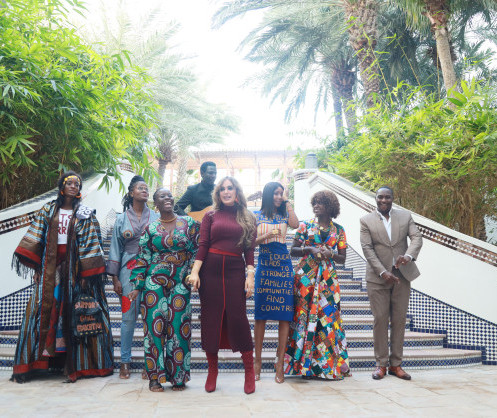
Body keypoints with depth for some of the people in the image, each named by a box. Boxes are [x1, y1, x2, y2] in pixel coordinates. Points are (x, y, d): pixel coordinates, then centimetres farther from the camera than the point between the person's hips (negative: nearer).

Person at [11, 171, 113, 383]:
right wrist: (35, 266, -3)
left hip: (73, 266, -2)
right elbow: (36, 239, 7)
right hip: (50, 266, 2)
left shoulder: (85, 215, 5)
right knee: (45, 308, 0)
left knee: (72, 311, -3)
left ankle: (76, 362, 2)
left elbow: (89, 244, -3)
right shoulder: (48, 211, 12)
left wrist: (86, 274, -11)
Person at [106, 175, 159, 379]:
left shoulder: (156, 217, 9)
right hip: (129, 271, 0)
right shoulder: (122, 219, 9)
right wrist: (115, 278, 2)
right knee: (129, 316, 1)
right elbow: (116, 249, 9)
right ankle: (125, 361, 13)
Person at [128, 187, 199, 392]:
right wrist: (137, 286, 2)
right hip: (155, 284, 0)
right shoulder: (150, 228, 6)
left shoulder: (188, 223, 6)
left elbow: (196, 251, 6)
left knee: (179, 328, 0)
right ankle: (155, 377, 9)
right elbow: (142, 259, 6)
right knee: (155, 327, -1)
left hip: (180, 284, 0)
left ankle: (178, 377, 13)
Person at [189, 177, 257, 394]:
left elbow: (250, 250, 5)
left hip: (235, 270, -1)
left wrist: (250, 275, -5)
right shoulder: (211, 216, 9)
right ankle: (212, 370, 17)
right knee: (210, 319, 4)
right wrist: (195, 272, -9)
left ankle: (250, 370, 9)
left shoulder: (248, 218, 10)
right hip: (210, 270, 1)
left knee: (238, 317, -5)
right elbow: (203, 245, 1)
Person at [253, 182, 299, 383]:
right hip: (264, 266, -2)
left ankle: (280, 361, 5)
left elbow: (295, 225, -8)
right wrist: (267, 235, -11)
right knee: (260, 314, 0)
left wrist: (288, 203, 1)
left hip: (283, 266, 2)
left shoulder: (284, 215, 13)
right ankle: (258, 359, 10)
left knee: (285, 314, -2)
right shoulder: (257, 216, 8)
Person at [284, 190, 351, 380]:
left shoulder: (338, 230, 10)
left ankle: (328, 364, 8)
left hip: (328, 278, 1)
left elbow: (342, 258, 9)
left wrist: (330, 254, -11)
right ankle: (303, 363, 5)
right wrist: (310, 249, -12)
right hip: (306, 276, -1)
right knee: (303, 315, -4)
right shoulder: (305, 226, 7)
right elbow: (293, 251, 4)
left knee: (328, 317, -2)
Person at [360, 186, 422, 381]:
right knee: (380, 320, -1)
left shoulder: (405, 216, 9)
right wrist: (383, 272, -16)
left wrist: (409, 256, -24)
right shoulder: (366, 221, 2)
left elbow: (416, 237, -3)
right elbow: (367, 249, -6)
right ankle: (381, 364, 11)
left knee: (399, 320, 6)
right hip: (378, 277, -2)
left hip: (402, 276, 2)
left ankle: (396, 364, 15)